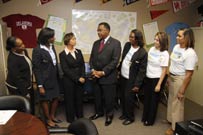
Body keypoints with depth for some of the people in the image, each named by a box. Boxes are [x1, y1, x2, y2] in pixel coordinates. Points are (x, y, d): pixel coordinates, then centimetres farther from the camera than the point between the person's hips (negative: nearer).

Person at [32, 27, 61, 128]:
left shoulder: (51, 46, 2)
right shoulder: (37, 50, -18)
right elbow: (36, 69, -15)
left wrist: (57, 76, 9)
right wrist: (40, 85, -15)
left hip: (54, 78, 6)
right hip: (45, 80, -6)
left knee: (56, 98, 15)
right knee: (45, 100, 12)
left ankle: (52, 116, 37)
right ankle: (48, 120, 30)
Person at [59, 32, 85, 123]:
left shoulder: (78, 52, 7)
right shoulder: (62, 54, -7)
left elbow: (82, 65, 6)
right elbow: (65, 69, -12)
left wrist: (82, 77, -8)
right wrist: (77, 78, -14)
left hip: (80, 80, 4)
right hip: (69, 80, -4)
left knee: (79, 98, 13)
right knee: (70, 99, 8)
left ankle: (80, 116, 31)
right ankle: (70, 119, 25)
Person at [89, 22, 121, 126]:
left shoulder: (115, 43, -7)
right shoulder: (96, 43, 12)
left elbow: (115, 60, -13)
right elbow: (92, 58, 13)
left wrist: (103, 72, -15)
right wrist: (93, 70, -4)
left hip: (108, 77, -5)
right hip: (96, 76, 5)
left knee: (109, 97, 8)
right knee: (97, 96, 16)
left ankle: (109, 115, 30)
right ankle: (99, 112, 38)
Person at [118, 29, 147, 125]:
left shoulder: (142, 53, -18)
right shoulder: (127, 45, -1)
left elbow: (142, 70, -15)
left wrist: (137, 84, -15)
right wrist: (119, 70, 14)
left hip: (131, 79, -6)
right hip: (122, 77, 6)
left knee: (128, 98, 4)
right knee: (122, 97, 16)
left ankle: (130, 117, 26)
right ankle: (124, 114, 37)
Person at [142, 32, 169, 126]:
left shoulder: (164, 54, -15)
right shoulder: (152, 49, 1)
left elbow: (164, 70, -14)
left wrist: (159, 84, -14)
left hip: (157, 79, -5)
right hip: (147, 77, 6)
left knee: (154, 99, 11)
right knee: (147, 98, 18)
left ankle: (150, 120, 30)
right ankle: (145, 117, 38)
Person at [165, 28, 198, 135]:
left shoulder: (190, 53, -22)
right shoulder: (176, 47, 2)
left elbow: (189, 74, -21)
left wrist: (182, 91, -18)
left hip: (180, 79, -7)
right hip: (172, 77, 7)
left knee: (177, 103, 7)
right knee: (171, 100, 20)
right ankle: (170, 120, 43)